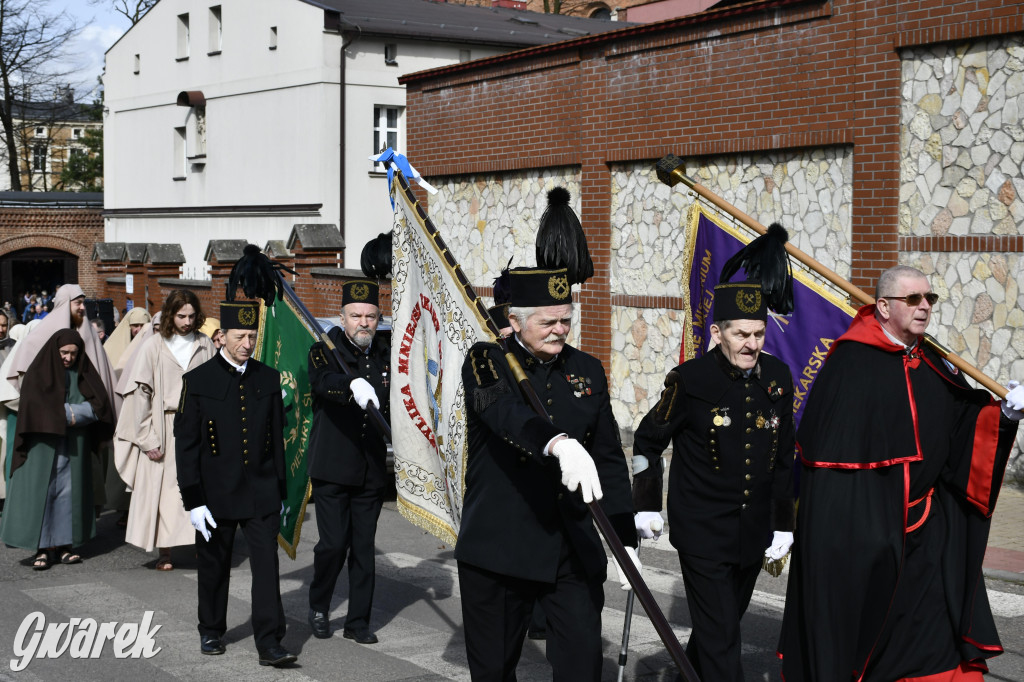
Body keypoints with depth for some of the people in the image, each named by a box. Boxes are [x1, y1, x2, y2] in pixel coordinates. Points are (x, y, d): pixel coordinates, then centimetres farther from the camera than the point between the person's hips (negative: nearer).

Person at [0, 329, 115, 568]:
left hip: (74, 447, 3)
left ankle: (65, 544, 10)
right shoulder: (38, 372, -2)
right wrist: (70, 413, -14)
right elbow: (38, 407, -14)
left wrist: (69, 412, -15)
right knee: (41, 491, -5)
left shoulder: (83, 373, 8)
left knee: (69, 491, 4)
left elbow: (99, 405, -3)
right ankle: (43, 548, -2)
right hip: (43, 444, -3)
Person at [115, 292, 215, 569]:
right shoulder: (154, 346, 0)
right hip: (164, 429, -1)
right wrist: (147, 439, -8)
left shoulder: (205, 346, 7)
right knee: (163, 489, 0)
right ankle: (165, 552, 8)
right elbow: (140, 393, -2)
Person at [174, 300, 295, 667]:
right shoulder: (198, 381, -5)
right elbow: (186, 445, -5)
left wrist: (280, 492, 11)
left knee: (267, 566, -5)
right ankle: (211, 632, 31)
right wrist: (193, 501, -10)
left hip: (261, 495, 2)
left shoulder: (269, 379, 5)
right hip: (216, 495, -2)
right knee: (214, 568, 12)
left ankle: (270, 644, -3)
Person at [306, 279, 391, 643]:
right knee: (333, 543, -7)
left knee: (363, 547, 7)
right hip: (333, 467, -4)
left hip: (372, 470, 4)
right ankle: (318, 606, 18)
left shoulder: (385, 354, 10)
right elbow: (323, 380, -28)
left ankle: (358, 620, 17)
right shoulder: (325, 350, -5)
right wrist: (353, 384, -48)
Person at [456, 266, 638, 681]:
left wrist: (624, 537, 5)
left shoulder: (587, 371, 9)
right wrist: (558, 444, -47)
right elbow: (505, 410, -28)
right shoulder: (487, 362, -5)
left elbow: (610, 459, 11)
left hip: (575, 551, 3)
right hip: (499, 549, -3)